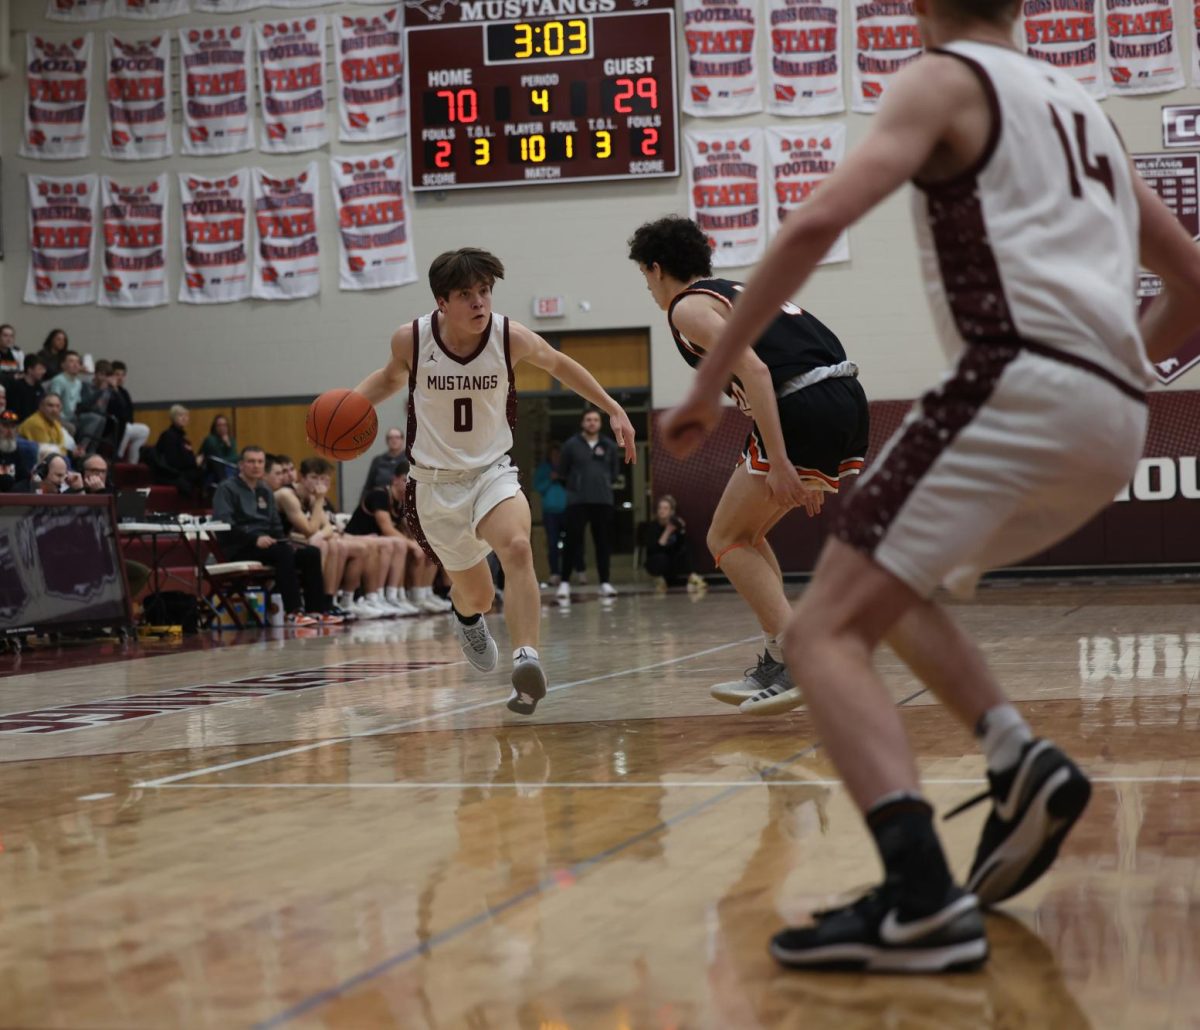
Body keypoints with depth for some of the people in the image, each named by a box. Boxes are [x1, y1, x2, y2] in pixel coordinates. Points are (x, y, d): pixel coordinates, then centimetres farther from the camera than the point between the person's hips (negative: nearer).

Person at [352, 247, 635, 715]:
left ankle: (526, 660, -42)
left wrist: (613, 409, 8)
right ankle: (466, 615, 50)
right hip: (435, 482, 1)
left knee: (518, 548, -33)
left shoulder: (512, 337, -13)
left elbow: (559, 365, 9)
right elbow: (392, 377, 12)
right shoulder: (410, 339, -13)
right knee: (476, 594, 10)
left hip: (493, 471, 0)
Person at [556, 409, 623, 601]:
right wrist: (575, 484, 2)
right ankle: (565, 582, 3)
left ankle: (605, 582, 9)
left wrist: (606, 482, 3)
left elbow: (615, 471, 15)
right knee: (573, 540, -3)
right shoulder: (571, 445, 0)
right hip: (577, 500, -2)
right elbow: (562, 472, 4)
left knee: (604, 542, 3)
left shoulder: (609, 446, 7)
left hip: (603, 500, 2)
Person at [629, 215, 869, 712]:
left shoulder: (688, 308, 2)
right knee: (746, 533, 21)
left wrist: (778, 462, -18)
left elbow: (752, 369, -14)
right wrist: (806, 470, 28)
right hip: (848, 400, 9)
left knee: (726, 539, 4)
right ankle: (775, 664, 17)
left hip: (804, 410, -9)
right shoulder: (738, 291, 29)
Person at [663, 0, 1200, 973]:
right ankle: (1023, 761, 5)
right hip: (1116, 418, 8)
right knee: (891, 585, 26)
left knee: (826, 631, -8)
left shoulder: (946, 79, 6)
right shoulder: (1079, 105, 27)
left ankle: (922, 903, -25)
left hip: (1019, 380, -8)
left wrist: (710, 380, -6)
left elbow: (817, 223, -10)